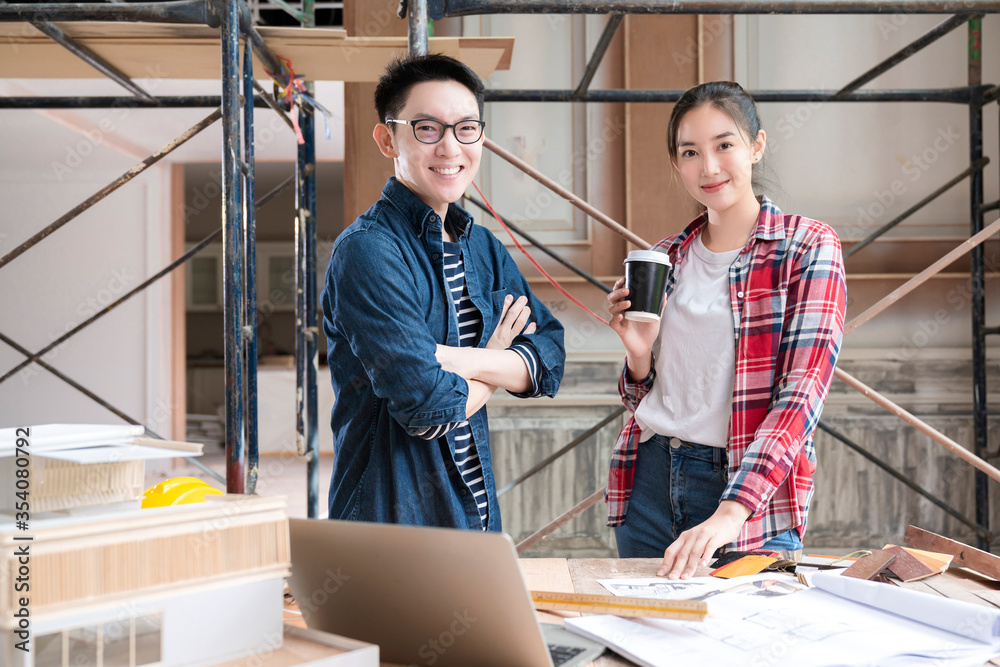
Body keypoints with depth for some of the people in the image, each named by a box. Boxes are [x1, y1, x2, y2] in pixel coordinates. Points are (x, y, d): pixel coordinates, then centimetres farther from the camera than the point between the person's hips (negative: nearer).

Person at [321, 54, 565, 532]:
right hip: (391, 523, -7)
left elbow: (550, 360, -2)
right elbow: (428, 408, -24)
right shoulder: (366, 250, -18)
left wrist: (467, 360, -20)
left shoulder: (482, 247, 7)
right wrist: (497, 364, -6)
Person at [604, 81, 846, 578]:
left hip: (754, 491, -4)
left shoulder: (808, 248, -6)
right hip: (650, 480, 4)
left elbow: (802, 391, -17)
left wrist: (730, 513, -28)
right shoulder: (665, 258, 8)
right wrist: (638, 352, -7)